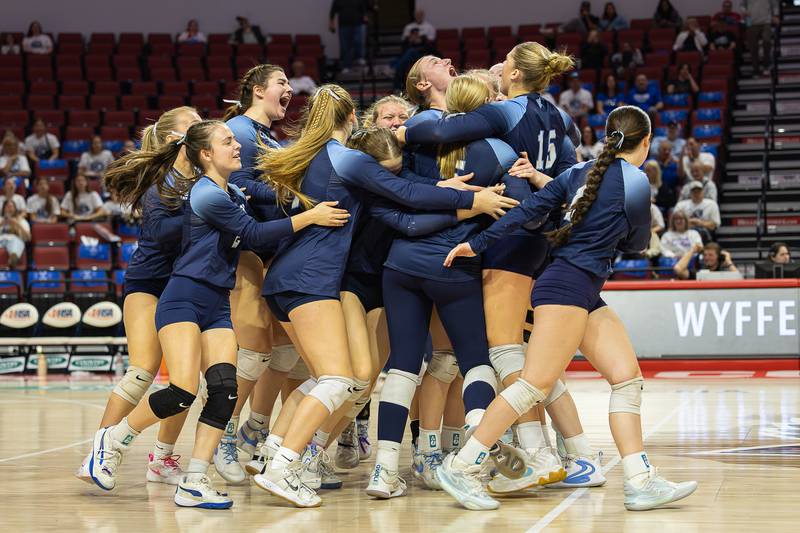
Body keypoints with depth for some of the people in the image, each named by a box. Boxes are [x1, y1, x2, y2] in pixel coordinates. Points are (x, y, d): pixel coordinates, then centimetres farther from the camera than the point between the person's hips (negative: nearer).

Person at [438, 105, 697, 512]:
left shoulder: (582, 171, 13)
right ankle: (461, 467, -8)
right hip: (569, 286, -9)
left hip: (586, 295, 9)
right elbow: (636, 244, 5)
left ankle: (641, 483, 0)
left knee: (627, 377, 4)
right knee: (536, 383, -11)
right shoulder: (635, 181, -8)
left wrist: (479, 243, 6)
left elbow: (529, 208, 7)